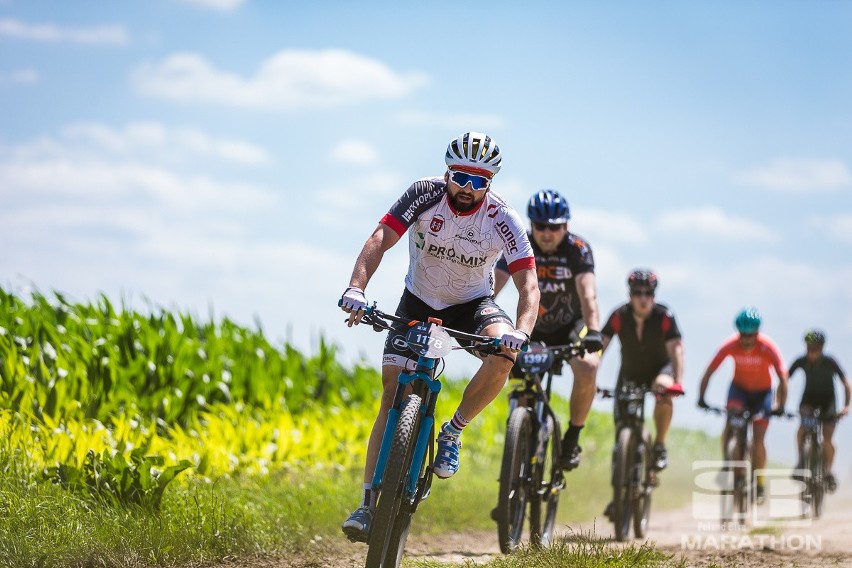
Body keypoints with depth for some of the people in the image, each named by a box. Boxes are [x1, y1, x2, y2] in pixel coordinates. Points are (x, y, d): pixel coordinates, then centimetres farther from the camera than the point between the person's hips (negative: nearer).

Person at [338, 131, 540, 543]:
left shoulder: (503, 220, -20)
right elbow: (380, 239, -30)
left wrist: (522, 330, -45)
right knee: (394, 395, -13)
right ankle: (368, 504, -13)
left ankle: (453, 432, -9)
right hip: (419, 302, 0)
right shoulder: (424, 195, -20)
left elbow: (528, 285, -25)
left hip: (472, 305, 0)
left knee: (503, 353, -33)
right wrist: (356, 287, -48)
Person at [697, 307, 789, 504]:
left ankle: (759, 485, 3)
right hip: (739, 388, 1)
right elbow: (709, 372, -22)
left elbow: (782, 377, -30)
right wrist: (701, 398, -31)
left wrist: (780, 405, -40)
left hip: (762, 392, -1)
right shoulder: (730, 345, -23)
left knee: (758, 439, -9)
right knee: (729, 428, -25)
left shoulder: (768, 347, -27)